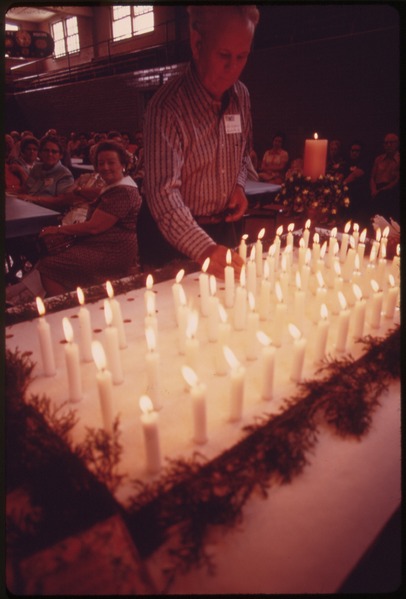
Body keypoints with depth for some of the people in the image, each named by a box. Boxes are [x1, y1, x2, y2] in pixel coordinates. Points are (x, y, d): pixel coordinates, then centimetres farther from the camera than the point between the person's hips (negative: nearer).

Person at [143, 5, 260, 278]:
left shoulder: (241, 96, -1)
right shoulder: (167, 106, -22)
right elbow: (164, 194, -32)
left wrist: (239, 185, -5)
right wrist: (204, 249, -45)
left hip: (223, 228, 6)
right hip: (175, 238, -6)